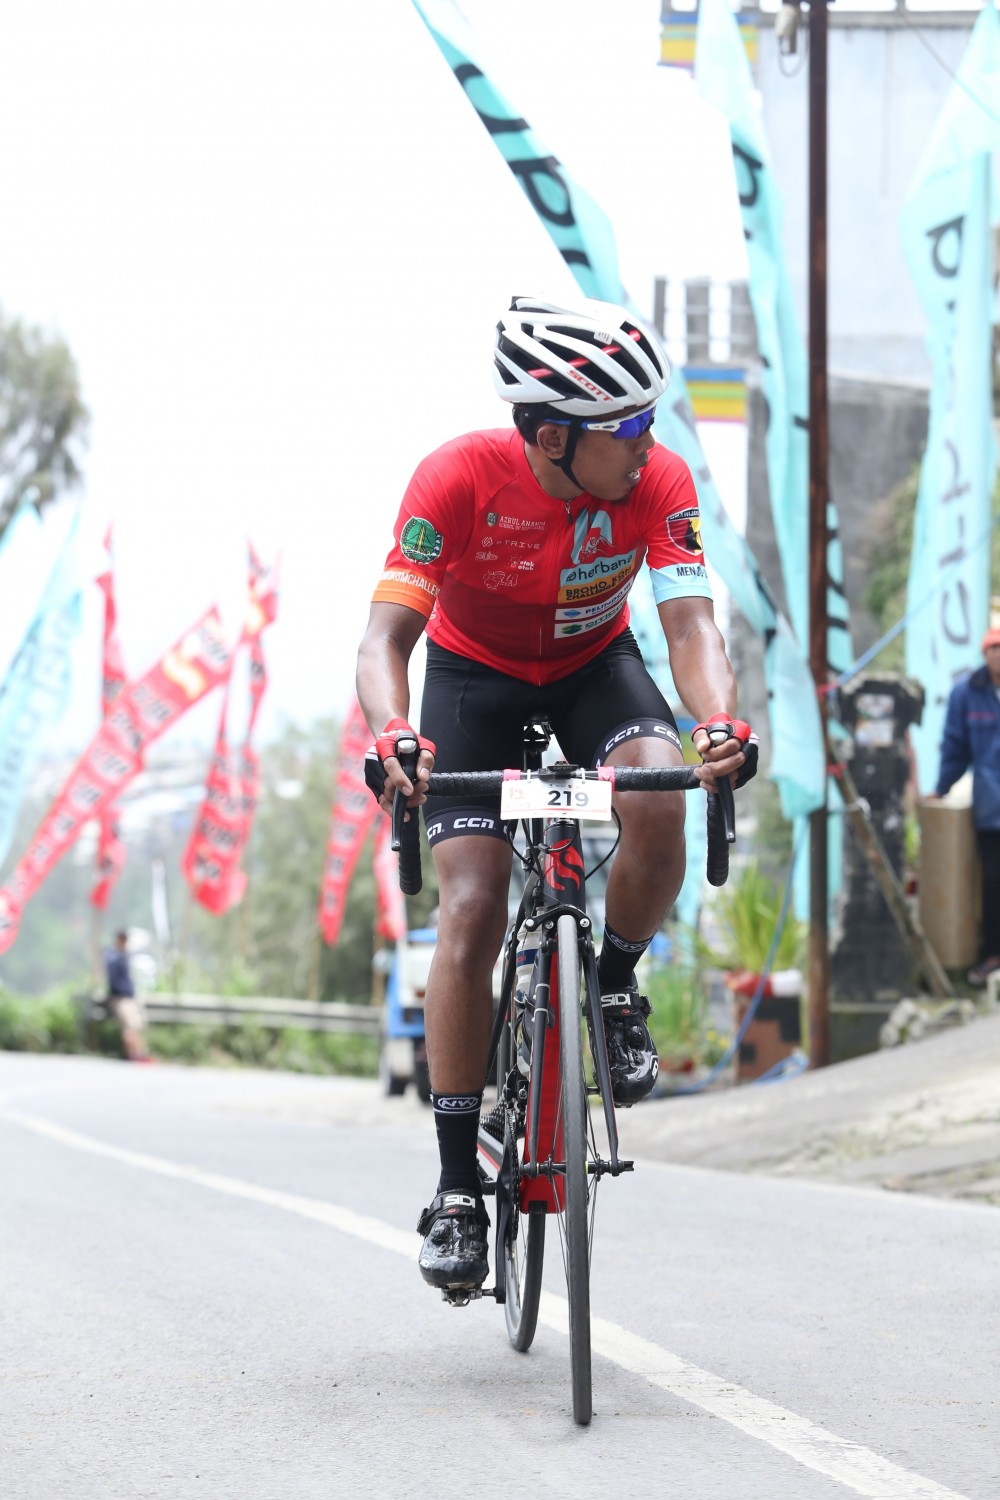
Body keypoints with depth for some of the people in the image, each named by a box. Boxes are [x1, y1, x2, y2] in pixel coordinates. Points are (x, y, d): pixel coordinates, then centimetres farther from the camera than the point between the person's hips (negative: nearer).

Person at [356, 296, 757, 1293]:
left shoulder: (657, 482, -25)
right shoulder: (458, 479, -31)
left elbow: (688, 621, -31)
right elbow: (387, 632, -35)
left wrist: (721, 723, -52)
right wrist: (393, 740, -55)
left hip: (593, 665, 2)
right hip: (476, 675, -1)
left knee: (657, 800, -31)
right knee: (472, 914, -15)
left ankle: (614, 987, -1)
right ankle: (456, 1186, -7)